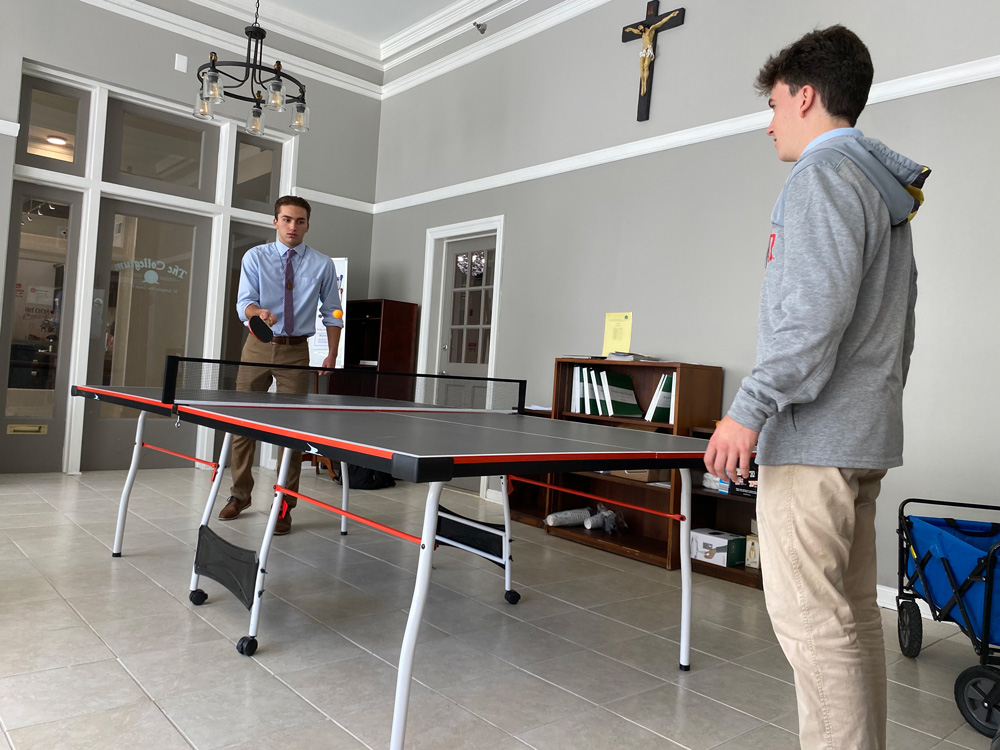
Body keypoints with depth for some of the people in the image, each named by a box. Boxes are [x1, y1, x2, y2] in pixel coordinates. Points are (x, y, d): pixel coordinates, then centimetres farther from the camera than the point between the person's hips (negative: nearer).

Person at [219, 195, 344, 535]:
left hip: (296, 350, -1)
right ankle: (240, 495, 24)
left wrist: (332, 355, 1)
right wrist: (259, 312, -31)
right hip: (258, 346, 1)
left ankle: (284, 506, 8)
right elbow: (244, 304, -7)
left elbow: (331, 313, 8)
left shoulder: (322, 265, 3)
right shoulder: (255, 257, 2)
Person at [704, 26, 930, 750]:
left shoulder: (824, 172, -8)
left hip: (813, 437, -10)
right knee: (853, 614, 14)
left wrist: (750, 408, -20)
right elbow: (899, 326, 22)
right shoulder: (886, 189, 22)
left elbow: (816, 311, -21)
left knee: (810, 619, -5)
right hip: (866, 435, 10)